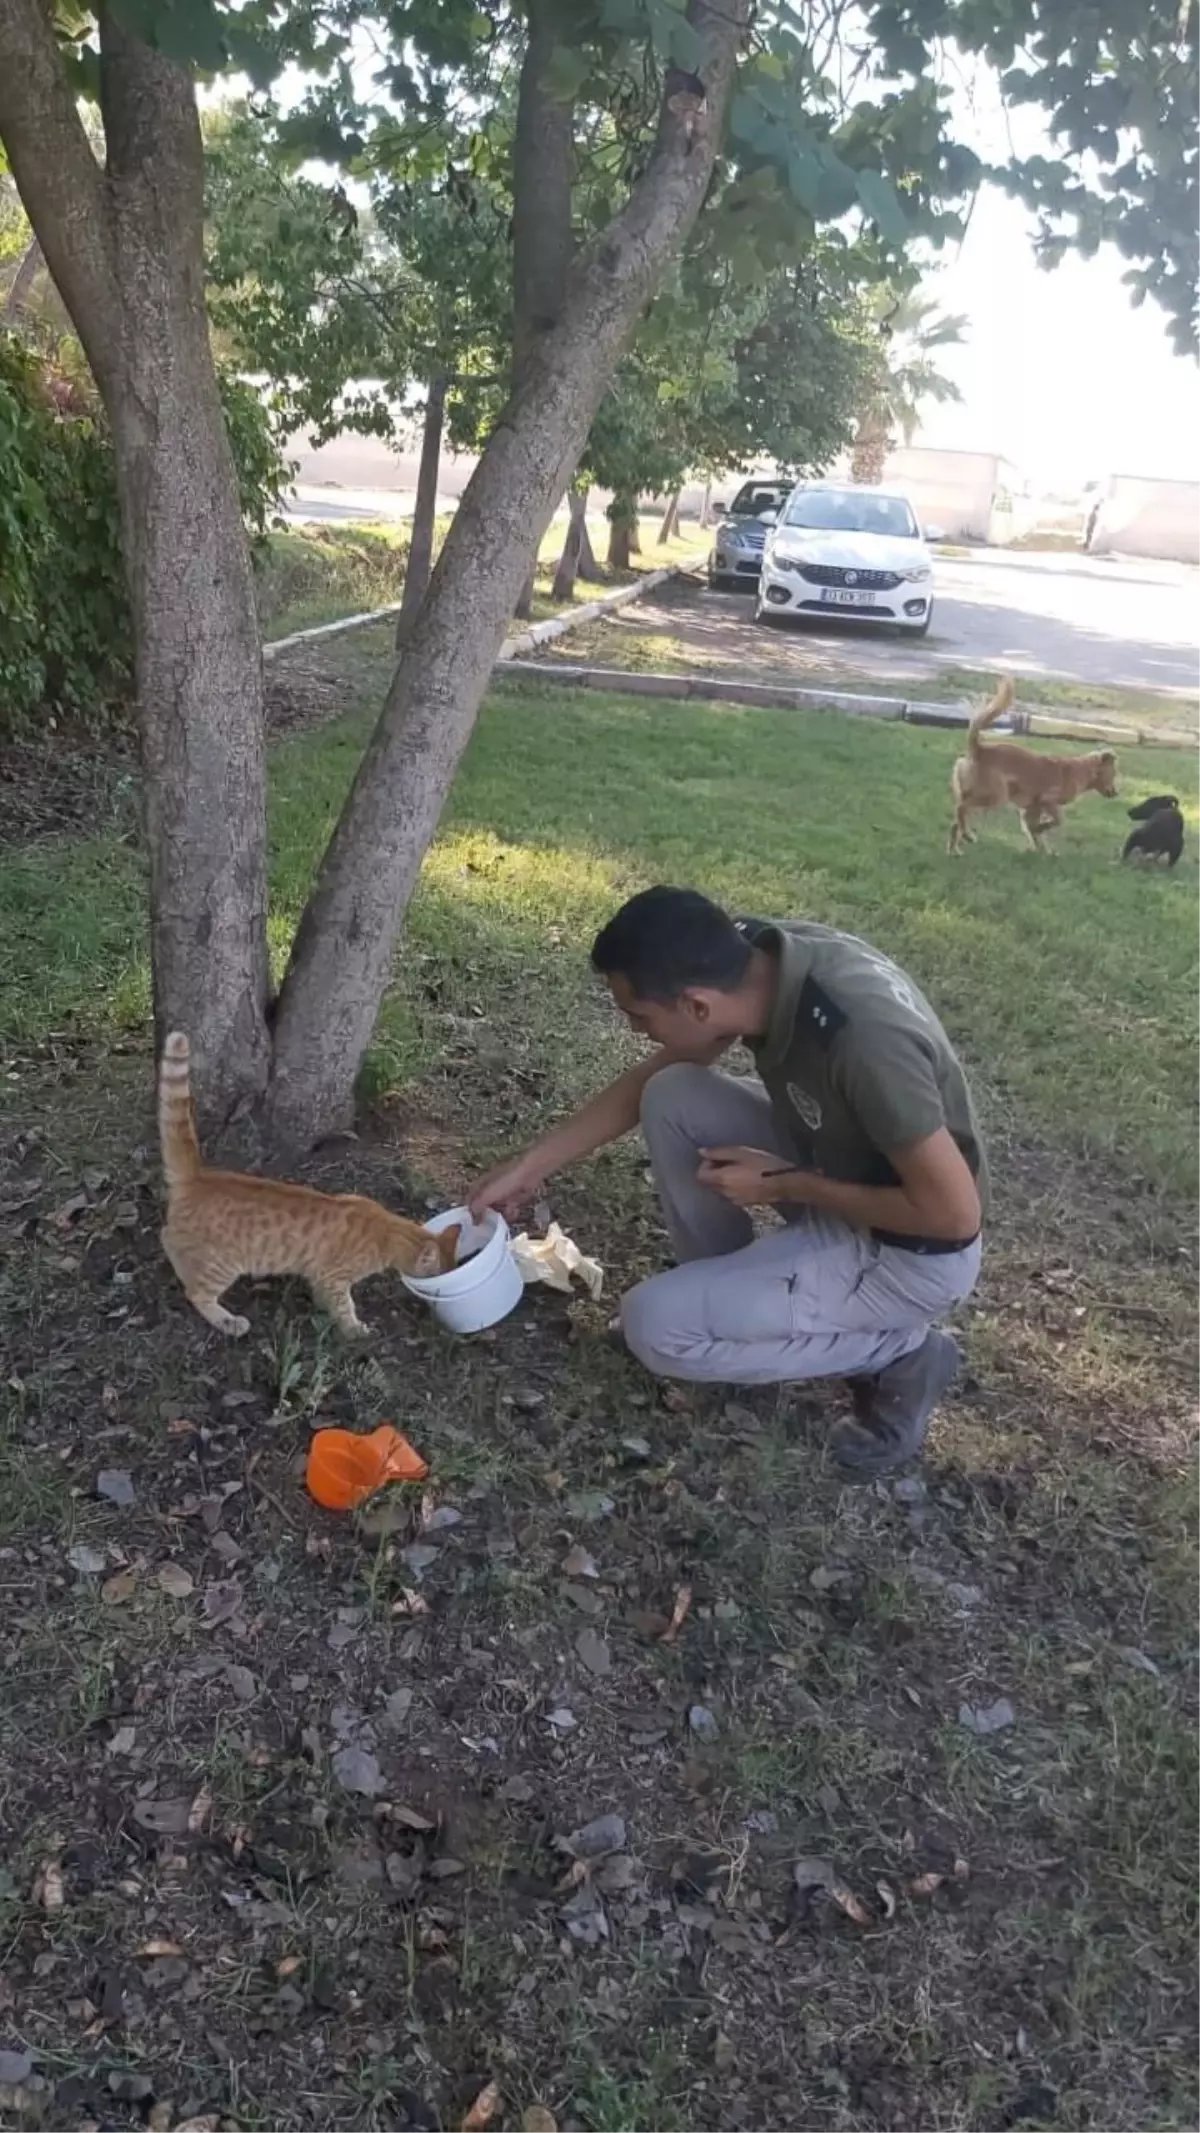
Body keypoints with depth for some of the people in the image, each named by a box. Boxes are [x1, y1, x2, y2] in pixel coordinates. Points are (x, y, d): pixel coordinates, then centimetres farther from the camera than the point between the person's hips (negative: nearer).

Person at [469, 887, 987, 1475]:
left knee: (655, 1325, -12)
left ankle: (898, 1353, 0)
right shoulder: (750, 961, -14)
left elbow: (954, 1213, -27)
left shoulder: (864, 1039, -38)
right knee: (670, 1097, -3)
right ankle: (734, 1292, 12)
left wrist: (785, 1185, -19)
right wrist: (527, 1167, 3)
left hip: (909, 1251, -7)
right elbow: (643, 1083, 2)